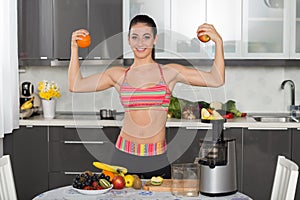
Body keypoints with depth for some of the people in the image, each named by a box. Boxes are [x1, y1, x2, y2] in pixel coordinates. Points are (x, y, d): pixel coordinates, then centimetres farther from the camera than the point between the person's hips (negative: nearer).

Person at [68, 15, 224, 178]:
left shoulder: (170, 72, 2)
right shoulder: (118, 74, 6)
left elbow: (216, 80, -2)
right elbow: (75, 85, 6)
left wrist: (218, 42, -10)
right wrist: (74, 47, 3)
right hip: (124, 156, 1)